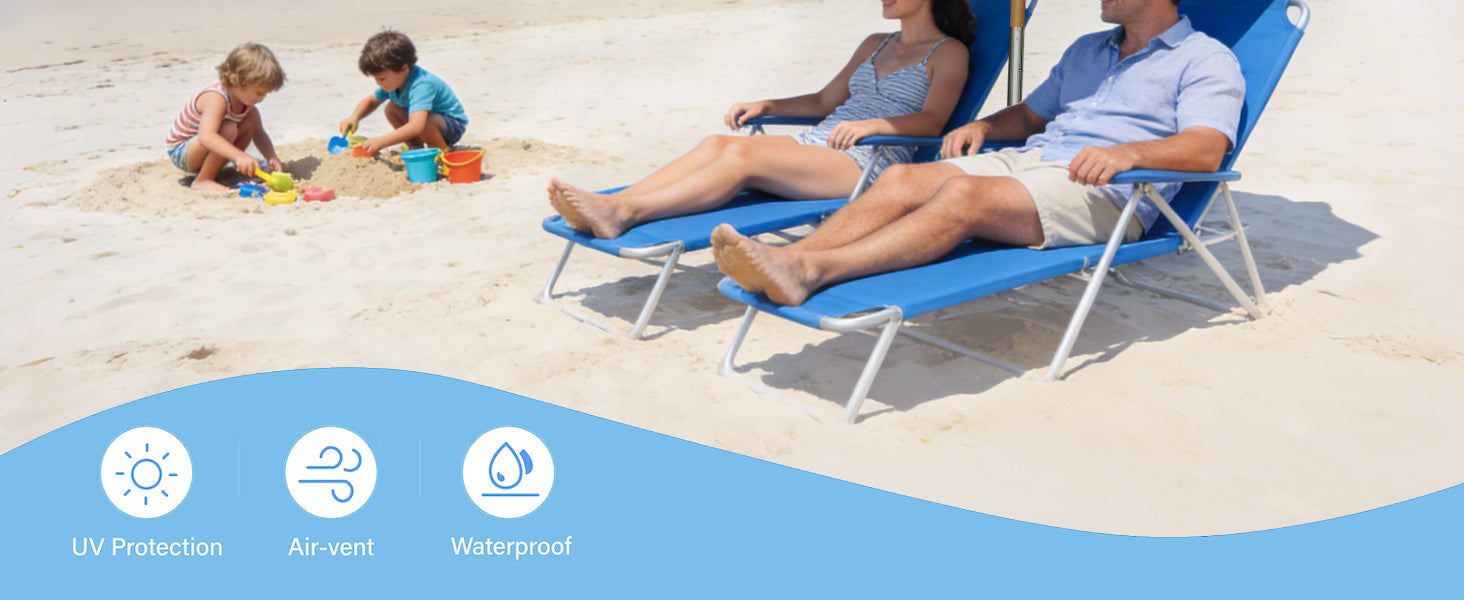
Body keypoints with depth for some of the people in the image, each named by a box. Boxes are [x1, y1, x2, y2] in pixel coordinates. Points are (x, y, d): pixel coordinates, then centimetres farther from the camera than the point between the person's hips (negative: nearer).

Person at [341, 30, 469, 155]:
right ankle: (417, 148, 5)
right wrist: (354, 117, -10)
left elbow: (416, 127, -46)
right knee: (392, 109, -6)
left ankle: (443, 152, -11)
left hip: (454, 124, -9)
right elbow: (371, 101, 13)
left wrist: (380, 142, -51)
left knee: (424, 120, -36)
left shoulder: (422, 85, -34)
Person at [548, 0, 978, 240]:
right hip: (814, 144, 7)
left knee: (744, 154, -29)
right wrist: (764, 106, 13)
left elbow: (931, 121, -9)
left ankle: (625, 212, -41)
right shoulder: (875, 45, 28)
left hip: (869, 163, -7)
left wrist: (872, 124, -25)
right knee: (717, 143, -20)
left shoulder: (948, 53, 7)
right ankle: (611, 206, -34)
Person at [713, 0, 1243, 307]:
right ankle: (788, 261, -38)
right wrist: (983, 126, 11)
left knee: (965, 192, -34)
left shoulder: (1206, 60, 7)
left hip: (1104, 194, -7)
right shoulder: (1087, 50, 31)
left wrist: (1128, 153, -27)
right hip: (1026, 159, 7)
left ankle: (812, 271, -50)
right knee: (902, 179, -20)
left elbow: (1205, 151, -9)